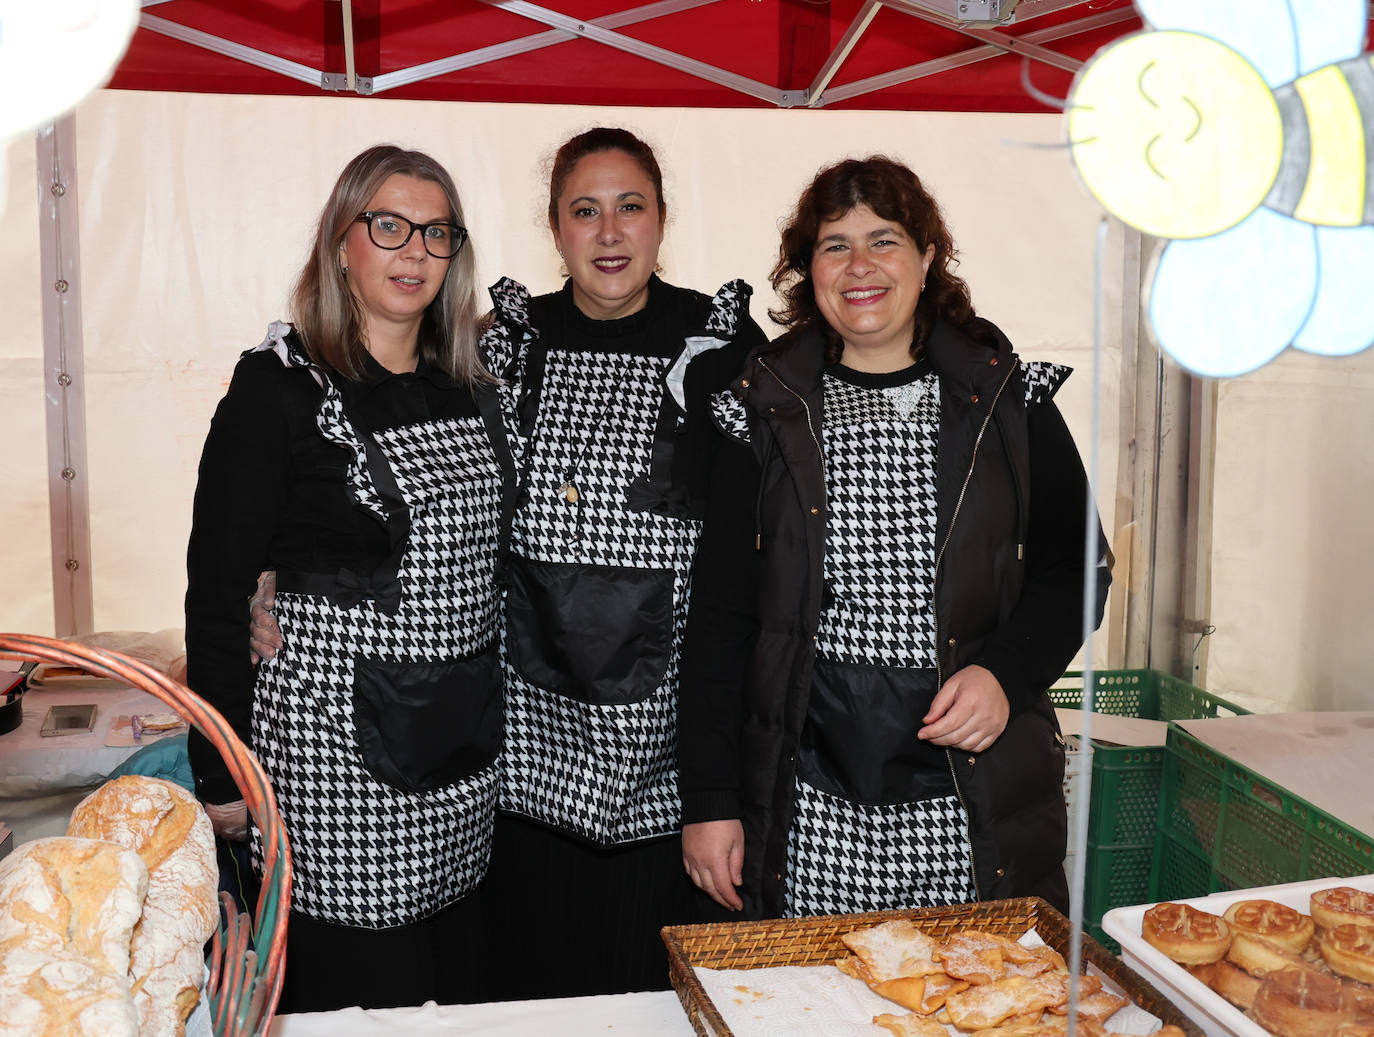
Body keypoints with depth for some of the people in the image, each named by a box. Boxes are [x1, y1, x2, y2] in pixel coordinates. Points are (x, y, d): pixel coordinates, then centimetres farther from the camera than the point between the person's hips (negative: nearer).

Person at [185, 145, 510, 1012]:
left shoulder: (472, 387, 8)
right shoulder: (280, 386, -9)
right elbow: (219, 586, -8)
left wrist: (491, 704, 13)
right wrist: (223, 776, -7)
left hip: (467, 735, 6)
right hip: (333, 733, -5)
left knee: (459, 986, 16)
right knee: (349, 993, 6)